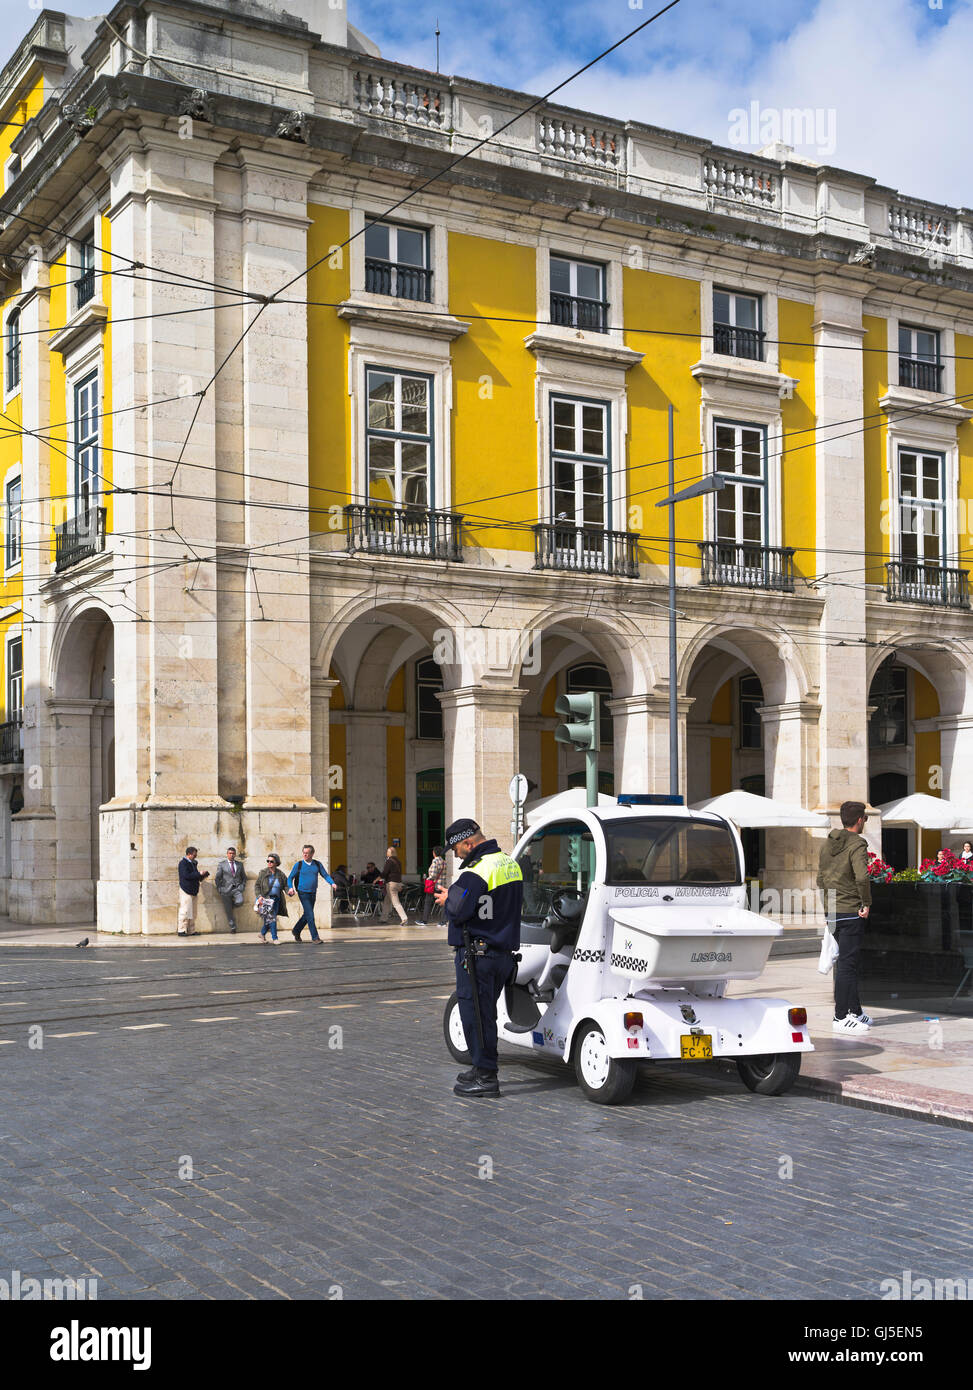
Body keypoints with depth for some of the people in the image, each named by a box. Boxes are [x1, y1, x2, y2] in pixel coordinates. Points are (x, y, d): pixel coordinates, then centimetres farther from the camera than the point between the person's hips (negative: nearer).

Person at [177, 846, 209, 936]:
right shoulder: (183, 863, -8)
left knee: (193, 912, 8)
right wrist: (200, 873, -16)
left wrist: (203, 876, 7)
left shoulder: (192, 863, 18)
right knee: (185, 911, -10)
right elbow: (186, 875, -19)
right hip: (186, 891, -9)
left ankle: (191, 931, 12)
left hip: (193, 891, 9)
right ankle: (181, 931, -6)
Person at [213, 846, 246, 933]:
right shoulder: (222, 864, 4)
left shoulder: (239, 864, 12)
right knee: (228, 911, -1)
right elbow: (217, 878, 4)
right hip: (226, 890, -1)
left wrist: (242, 886, 5)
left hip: (237, 889, 1)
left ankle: (233, 903, 9)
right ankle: (233, 927, 13)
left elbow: (244, 877, 20)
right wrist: (219, 889, -2)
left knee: (239, 902, -26)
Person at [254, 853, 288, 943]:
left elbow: (285, 886, 6)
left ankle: (262, 934, 30)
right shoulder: (263, 873, 0)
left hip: (276, 899, 3)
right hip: (265, 899, -3)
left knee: (268, 919, 6)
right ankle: (274, 938, -5)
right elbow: (257, 885, 0)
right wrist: (259, 896, -15)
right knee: (271, 917, -13)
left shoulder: (280, 874, 6)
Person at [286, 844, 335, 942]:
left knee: (307, 915, 14)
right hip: (303, 893, -4)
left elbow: (325, 875, 6)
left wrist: (332, 883, -13)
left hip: (313, 893, 4)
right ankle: (315, 937, -6)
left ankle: (296, 931, 35)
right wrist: (290, 888, -16)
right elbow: (290, 878, 1)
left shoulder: (317, 864, 4)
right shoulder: (298, 865, -3)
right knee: (310, 915, -11)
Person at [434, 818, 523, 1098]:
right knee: (486, 1010, 19)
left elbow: (459, 910, -25)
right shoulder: (511, 864, 12)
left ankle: (486, 1077, 1)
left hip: (478, 952, -9)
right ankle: (484, 1067, 28)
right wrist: (453, 894, 11)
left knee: (475, 1012, -2)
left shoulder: (477, 871, -19)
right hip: (504, 951, 10)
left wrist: (447, 899, -3)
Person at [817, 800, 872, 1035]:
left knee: (847, 962, 17)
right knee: (847, 964, -4)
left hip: (832, 911, 8)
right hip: (852, 912, -8)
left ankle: (855, 1011, 26)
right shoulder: (857, 844, -13)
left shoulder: (827, 844, 11)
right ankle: (841, 1018, -2)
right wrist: (867, 903, -13)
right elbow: (862, 877, -26)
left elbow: (820, 878, 16)